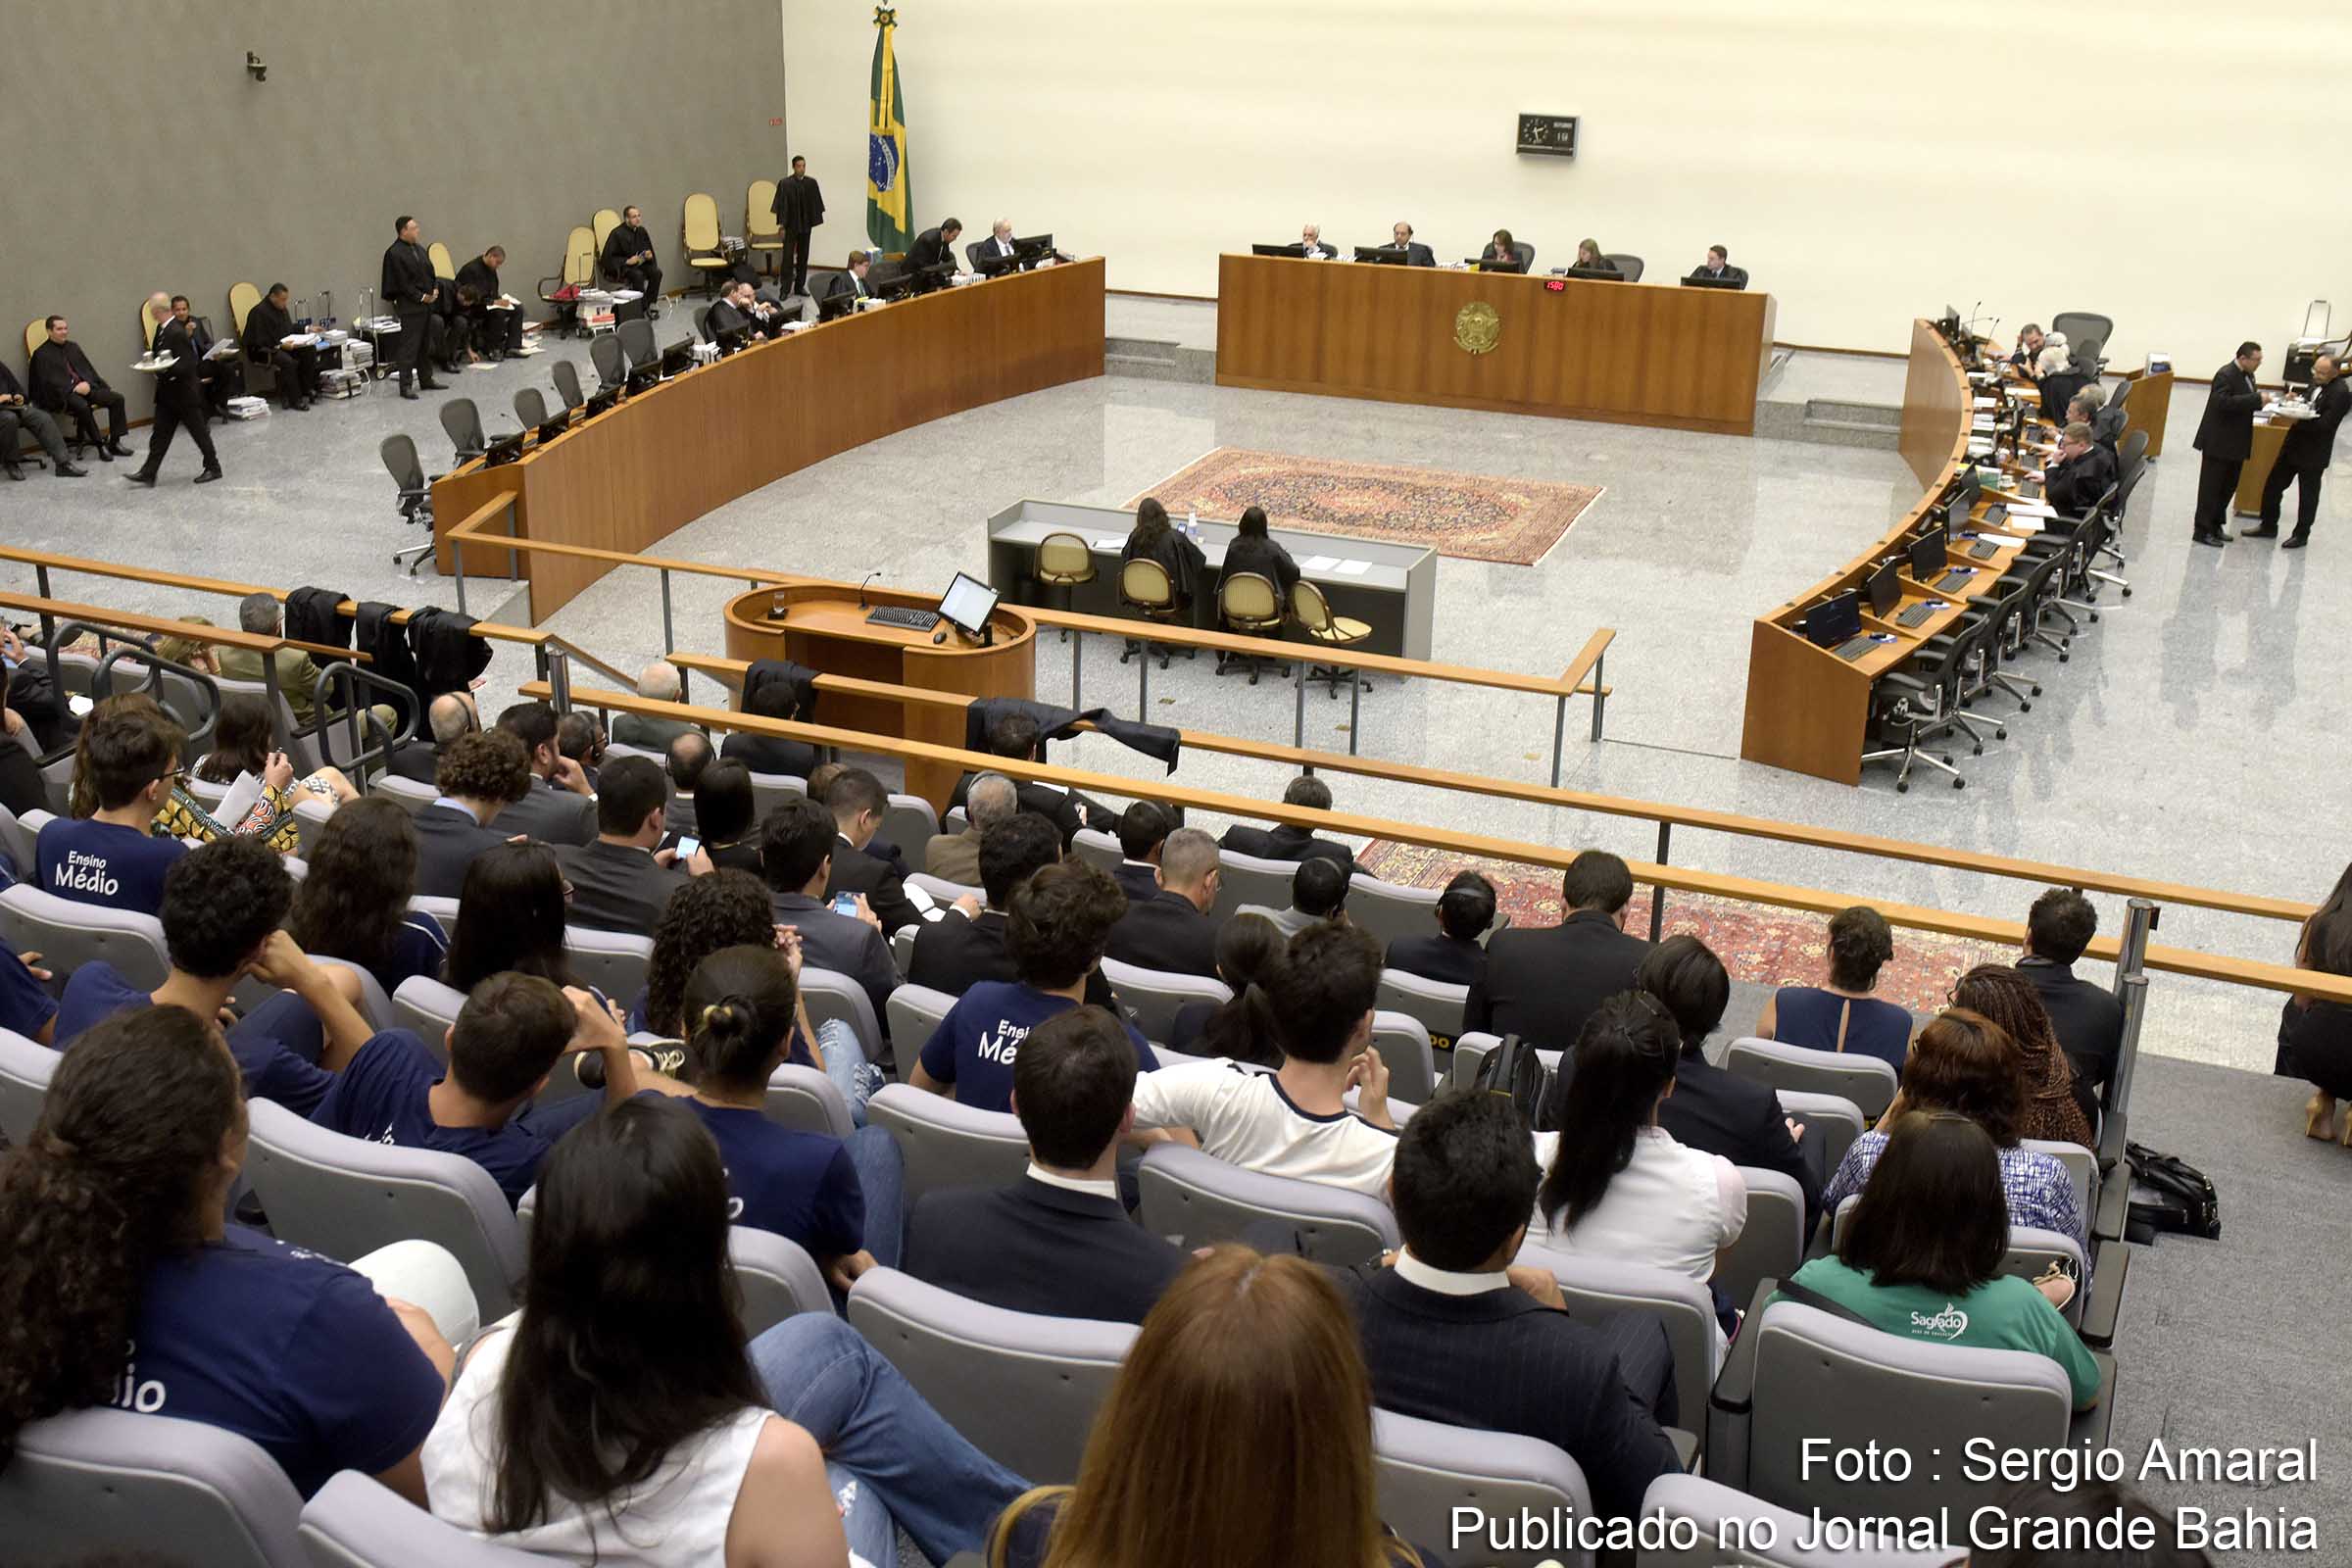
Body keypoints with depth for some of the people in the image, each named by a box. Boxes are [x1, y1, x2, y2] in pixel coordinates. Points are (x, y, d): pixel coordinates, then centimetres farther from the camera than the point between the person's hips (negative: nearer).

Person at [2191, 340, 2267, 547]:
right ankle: (2202, 531, 2)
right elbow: (2224, 402, -31)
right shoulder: (2225, 375, -17)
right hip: (2219, 442, -9)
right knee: (2211, 487, -3)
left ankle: (2215, 525, 25)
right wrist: (2256, 399, -30)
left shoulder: (2247, 376, 12)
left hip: (2236, 443, 9)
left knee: (2228, 487, 15)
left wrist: (2262, 400, -1)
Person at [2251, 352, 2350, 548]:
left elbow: (2324, 425, -24)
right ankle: (2268, 527, 27)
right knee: (2272, 485, 12)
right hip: (2294, 444, 8)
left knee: (2307, 495, 8)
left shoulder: (2340, 393, -20)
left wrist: (2298, 419, -28)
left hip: (2313, 453, -8)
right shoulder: (2317, 382, 5)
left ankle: (2301, 535, 23)